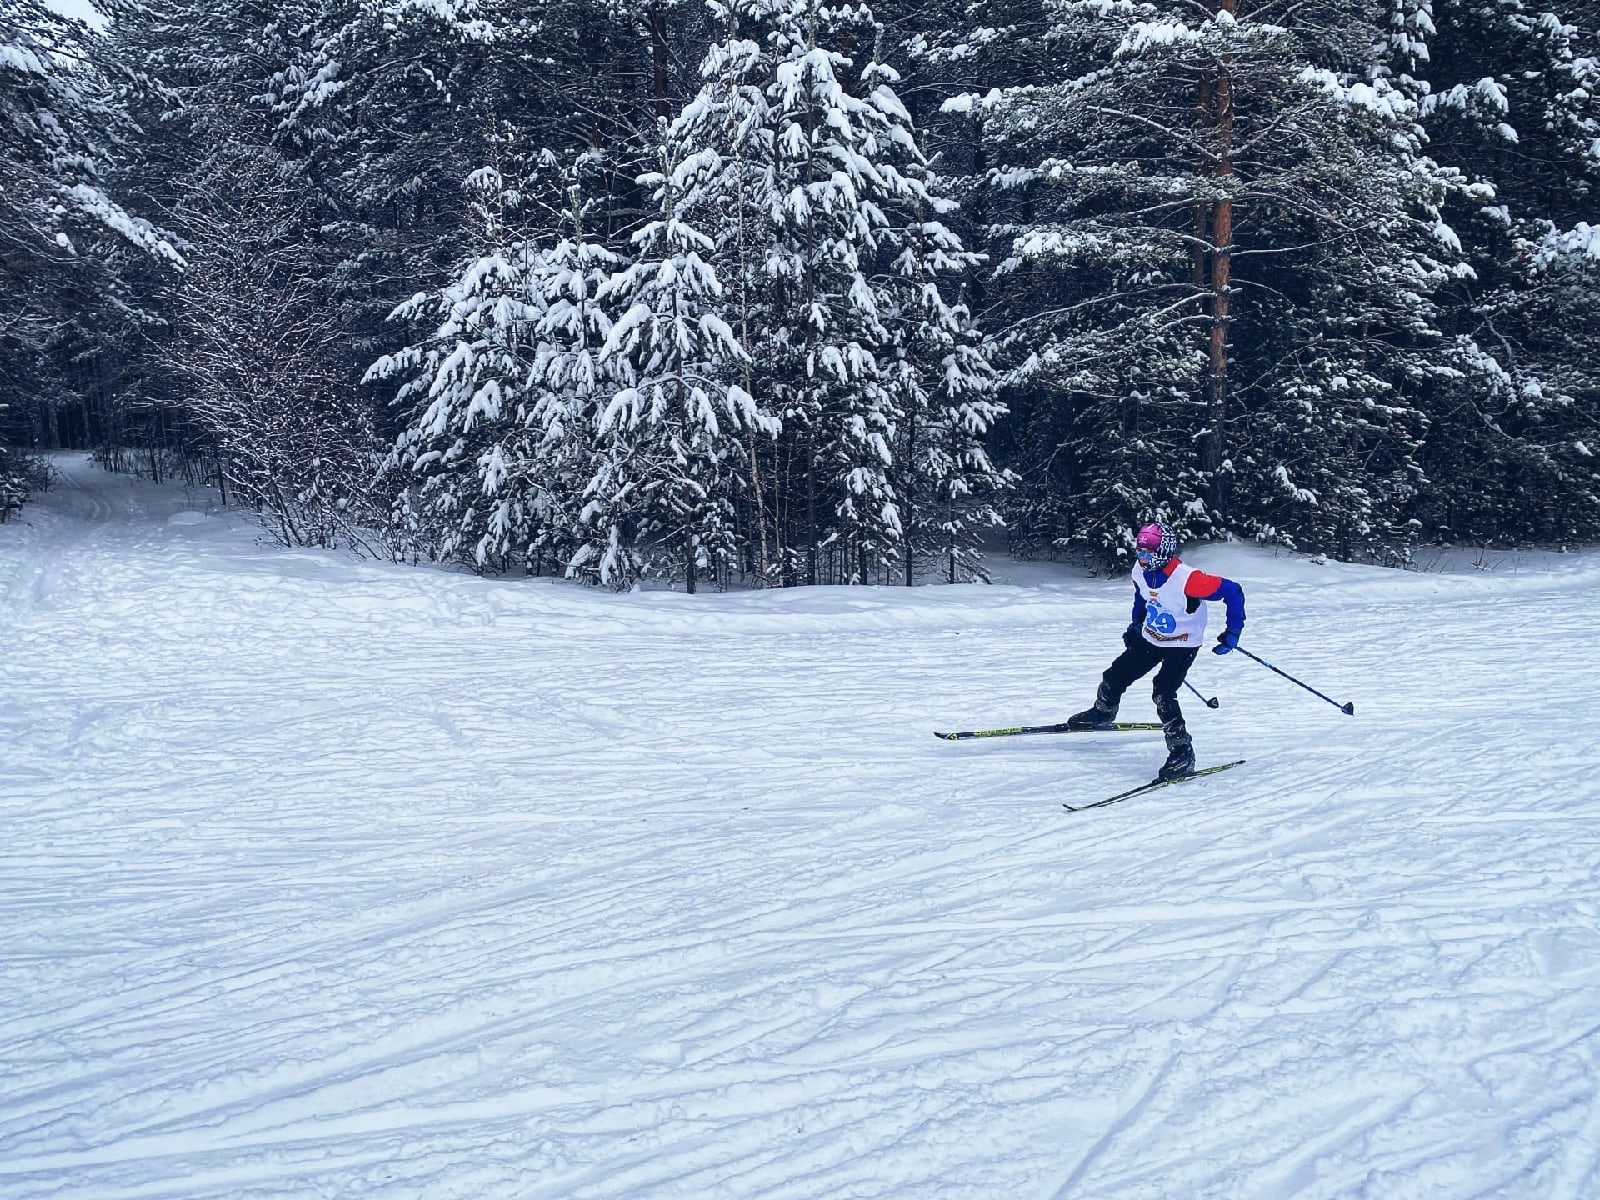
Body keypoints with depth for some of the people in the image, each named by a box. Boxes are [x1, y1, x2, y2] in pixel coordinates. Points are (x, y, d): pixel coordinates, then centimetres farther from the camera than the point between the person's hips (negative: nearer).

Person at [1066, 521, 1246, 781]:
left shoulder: (1186, 579, -34)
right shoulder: (1141, 571, -13)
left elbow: (1233, 592, -26)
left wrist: (1233, 633, -23)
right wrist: (1136, 623, 21)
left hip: (1182, 645, -7)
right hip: (1150, 639, 7)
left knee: (1163, 694, -23)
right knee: (1115, 676, 11)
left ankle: (1182, 753, -12)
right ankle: (1102, 713, 43)